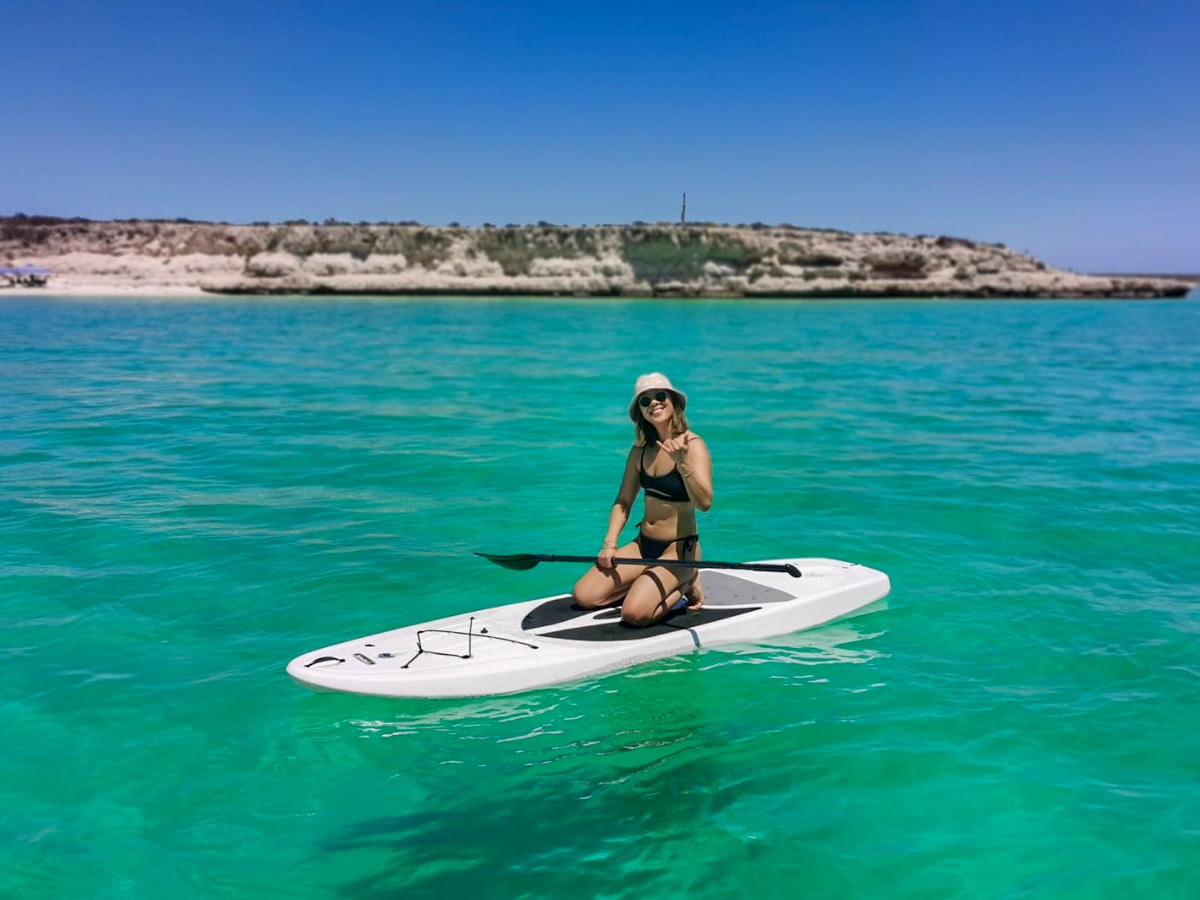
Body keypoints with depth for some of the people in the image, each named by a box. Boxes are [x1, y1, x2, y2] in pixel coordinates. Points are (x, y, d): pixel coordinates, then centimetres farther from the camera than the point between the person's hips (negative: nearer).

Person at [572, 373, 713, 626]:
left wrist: (682, 462, -38)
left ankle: (685, 587, 3)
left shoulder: (692, 445, -14)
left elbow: (704, 503, -26)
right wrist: (610, 543, -1)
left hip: (679, 549, -7)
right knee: (584, 596, -6)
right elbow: (624, 501, 11)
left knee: (634, 613, -26)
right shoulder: (641, 448, 5)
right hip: (643, 545, 7)